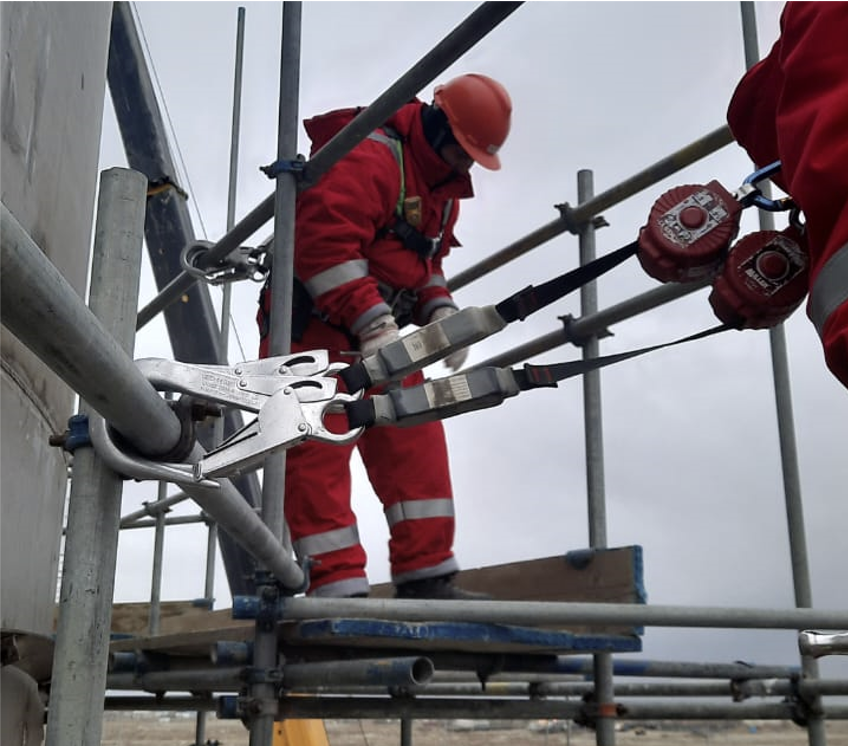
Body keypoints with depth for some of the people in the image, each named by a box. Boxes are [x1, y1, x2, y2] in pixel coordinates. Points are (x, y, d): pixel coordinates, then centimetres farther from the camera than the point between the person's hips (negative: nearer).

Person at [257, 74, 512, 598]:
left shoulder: (442, 186, 15)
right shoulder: (370, 156, -17)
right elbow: (323, 239, -28)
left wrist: (440, 311, 0)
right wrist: (372, 324, -31)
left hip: (382, 335, 9)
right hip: (317, 327, -9)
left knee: (417, 447, 3)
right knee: (318, 455, -8)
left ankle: (427, 578, 8)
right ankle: (337, 586, -6)